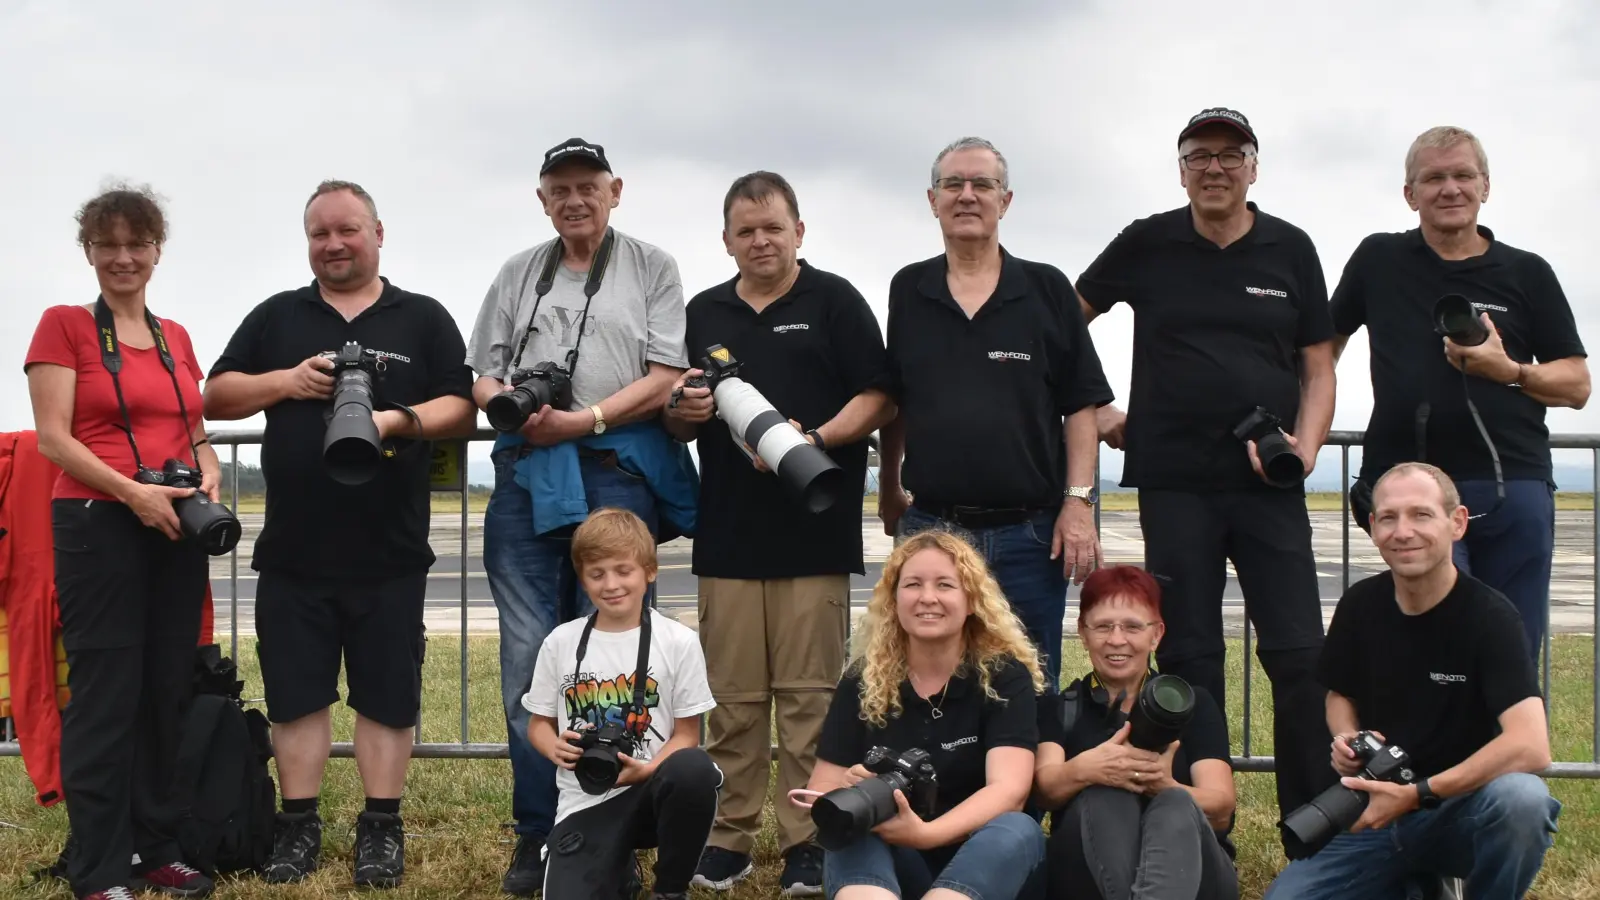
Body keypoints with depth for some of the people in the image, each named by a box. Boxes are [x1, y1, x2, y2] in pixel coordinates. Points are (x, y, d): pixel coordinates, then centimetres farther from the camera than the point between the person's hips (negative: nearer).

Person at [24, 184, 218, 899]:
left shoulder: (177, 338, 14)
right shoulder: (64, 326, -1)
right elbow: (52, 438, -8)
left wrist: (208, 473, -3)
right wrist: (134, 492, -19)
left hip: (175, 530, 5)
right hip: (97, 526, -5)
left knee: (170, 689, 8)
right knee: (105, 693, -4)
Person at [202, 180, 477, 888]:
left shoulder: (424, 319, 7)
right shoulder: (275, 317, 12)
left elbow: (462, 411, 2)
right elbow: (216, 397, 10)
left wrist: (402, 419, -17)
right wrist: (286, 381, -7)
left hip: (390, 552, -1)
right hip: (293, 550, 2)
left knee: (387, 695, 4)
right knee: (296, 692, 6)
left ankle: (381, 828, 14)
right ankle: (298, 825, 17)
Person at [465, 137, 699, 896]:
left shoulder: (652, 267, 9)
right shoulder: (518, 274, 19)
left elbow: (664, 378, -1)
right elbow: (481, 375, 16)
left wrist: (582, 420, -12)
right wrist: (508, 401, -7)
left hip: (617, 470, -3)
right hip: (526, 471, 3)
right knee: (527, 656, 2)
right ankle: (537, 832, 9)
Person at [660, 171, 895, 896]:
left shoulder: (834, 301, 3)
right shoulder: (704, 313, 15)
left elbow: (877, 399, -3)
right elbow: (678, 423, 20)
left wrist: (815, 440, -18)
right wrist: (683, 412, -3)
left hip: (814, 530, -3)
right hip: (727, 531, 3)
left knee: (809, 693, -1)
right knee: (732, 695, 6)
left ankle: (807, 841, 7)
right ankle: (730, 837, 14)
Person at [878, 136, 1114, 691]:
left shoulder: (1047, 290, 3)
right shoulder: (908, 292, 8)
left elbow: (1081, 406, 1)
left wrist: (1079, 501, -7)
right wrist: (889, 490, 15)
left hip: (1029, 534, -1)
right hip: (929, 529, 2)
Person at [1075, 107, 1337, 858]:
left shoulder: (1291, 250, 6)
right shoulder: (1147, 245, 4)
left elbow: (1318, 368, 7)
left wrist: (1306, 443, -10)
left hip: (1269, 487, 0)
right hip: (1174, 485, 0)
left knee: (1300, 658, -4)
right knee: (1188, 663, 5)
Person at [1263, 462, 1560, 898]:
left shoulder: (1489, 616, -16)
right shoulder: (1360, 605, -1)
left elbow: (1531, 747, -28)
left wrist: (1416, 794, -30)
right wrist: (1345, 739, -6)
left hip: (1462, 813, -4)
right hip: (1376, 813, 4)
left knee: (1522, 797, -37)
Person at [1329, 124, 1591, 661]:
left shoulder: (1527, 274, 9)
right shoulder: (1378, 261, 10)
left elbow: (1577, 385, 9)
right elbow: (1326, 345, 23)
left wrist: (1510, 371, -10)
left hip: (1514, 488, 1)